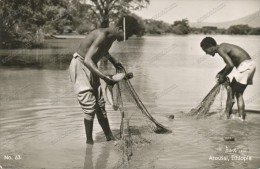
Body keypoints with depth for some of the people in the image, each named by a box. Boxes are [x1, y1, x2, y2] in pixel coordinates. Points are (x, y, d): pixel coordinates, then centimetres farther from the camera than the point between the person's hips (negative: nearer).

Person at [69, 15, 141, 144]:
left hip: (91, 68, 9)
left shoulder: (112, 36, 1)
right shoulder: (102, 35, -27)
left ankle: (109, 137, 18)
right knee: (90, 107, -11)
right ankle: (89, 142, 0)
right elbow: (87, 60, -37)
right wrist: (104, 77, -43)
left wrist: (115, 63, 20)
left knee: (100, 105, 10)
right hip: (79, 66, -9)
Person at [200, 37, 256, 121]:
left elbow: (231, 65, -25)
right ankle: (241, 116, 15)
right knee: (239, 93, 14)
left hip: (245, 65, -10)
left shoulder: (220, 50, -15)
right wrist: (220, 73, 15)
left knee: (231, 90, -1)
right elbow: (231, 63, 24)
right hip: (250, 64, 10)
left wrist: (223, 76, -11)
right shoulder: (223, 46, 15)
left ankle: (227, 115, 3)